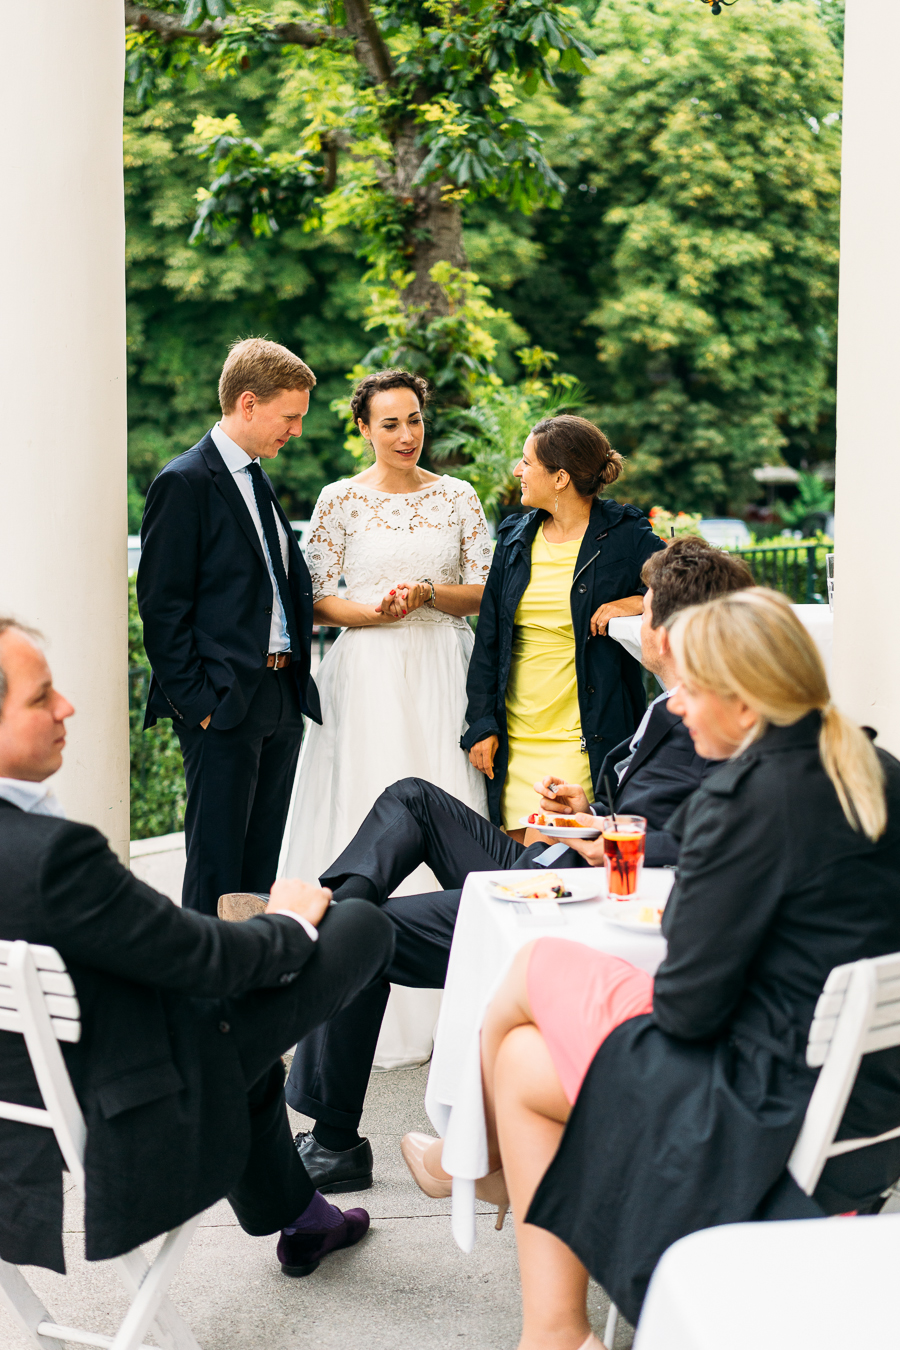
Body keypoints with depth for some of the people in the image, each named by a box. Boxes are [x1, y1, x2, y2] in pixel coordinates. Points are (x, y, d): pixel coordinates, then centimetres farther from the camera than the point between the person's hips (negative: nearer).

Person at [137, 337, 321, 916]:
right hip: (223, 702, -8)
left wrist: (298, 681, 12)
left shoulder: (259, 480, 17)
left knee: (265, 861, 11)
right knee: (217, 861, -4)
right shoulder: (184, 483, -9)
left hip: (281, 696, 8)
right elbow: (161, 607, -12)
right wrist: (194, 700, -15)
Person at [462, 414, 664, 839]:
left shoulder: (625, 537, -4)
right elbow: (488, 638, 14)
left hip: (586, 739, -4)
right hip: (514, 738, 5)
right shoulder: (516, 537, 10)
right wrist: (482, 724, 7)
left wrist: (638, 602, -17)